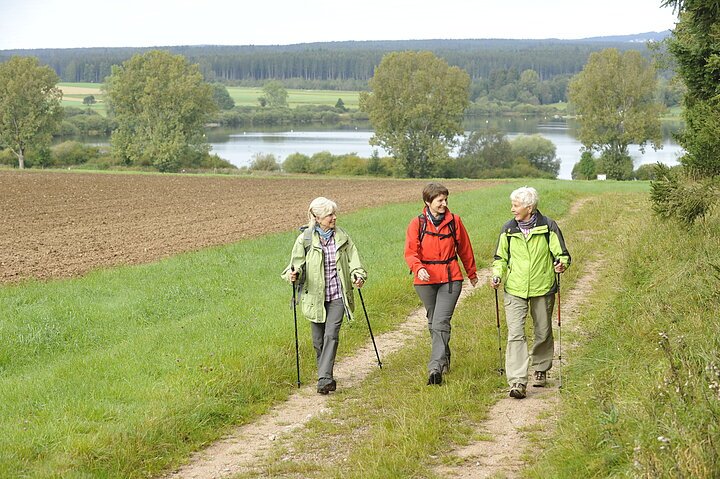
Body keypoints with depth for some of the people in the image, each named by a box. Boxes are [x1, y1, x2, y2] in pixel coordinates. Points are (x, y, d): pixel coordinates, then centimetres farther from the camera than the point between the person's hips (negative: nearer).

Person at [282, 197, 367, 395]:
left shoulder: (342, 238, 6)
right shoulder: (305, 239, -1)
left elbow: (353, 260, 6)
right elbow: (297, 263, -1)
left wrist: (358, 275, -13)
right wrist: (294, 274, -23)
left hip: (337, 296, 1)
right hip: (315, 297, -1)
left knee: (331, 335, -13)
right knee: (318, 340, 5)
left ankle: (324, 378, -16)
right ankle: (326, 376, 25)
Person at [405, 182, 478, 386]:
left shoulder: (454, 221, 1)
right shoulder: (417, 223, -2)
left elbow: (464, 249, 14)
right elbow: (410, 252, -6)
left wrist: (472, 273, 25)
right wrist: (418, 268, -27)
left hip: (450, 279, -2)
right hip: (425, 280, 2)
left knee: (441, 323, -14)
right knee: (433, 323, 16)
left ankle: (436, 367, -20)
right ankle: (445, 358, 36)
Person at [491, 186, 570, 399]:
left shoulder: (548, 227, -4)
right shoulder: (508, 230, 4)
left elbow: (562, 253, 1)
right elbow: (501, 258, 16)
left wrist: (561, 263, -21)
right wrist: (497, 275, -3)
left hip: (543, 289, -1)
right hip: (515, 290, 1)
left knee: (543, 333, 14)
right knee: (515, 334, -12)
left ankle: (540, 370, 38)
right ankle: (517, 382, -16)